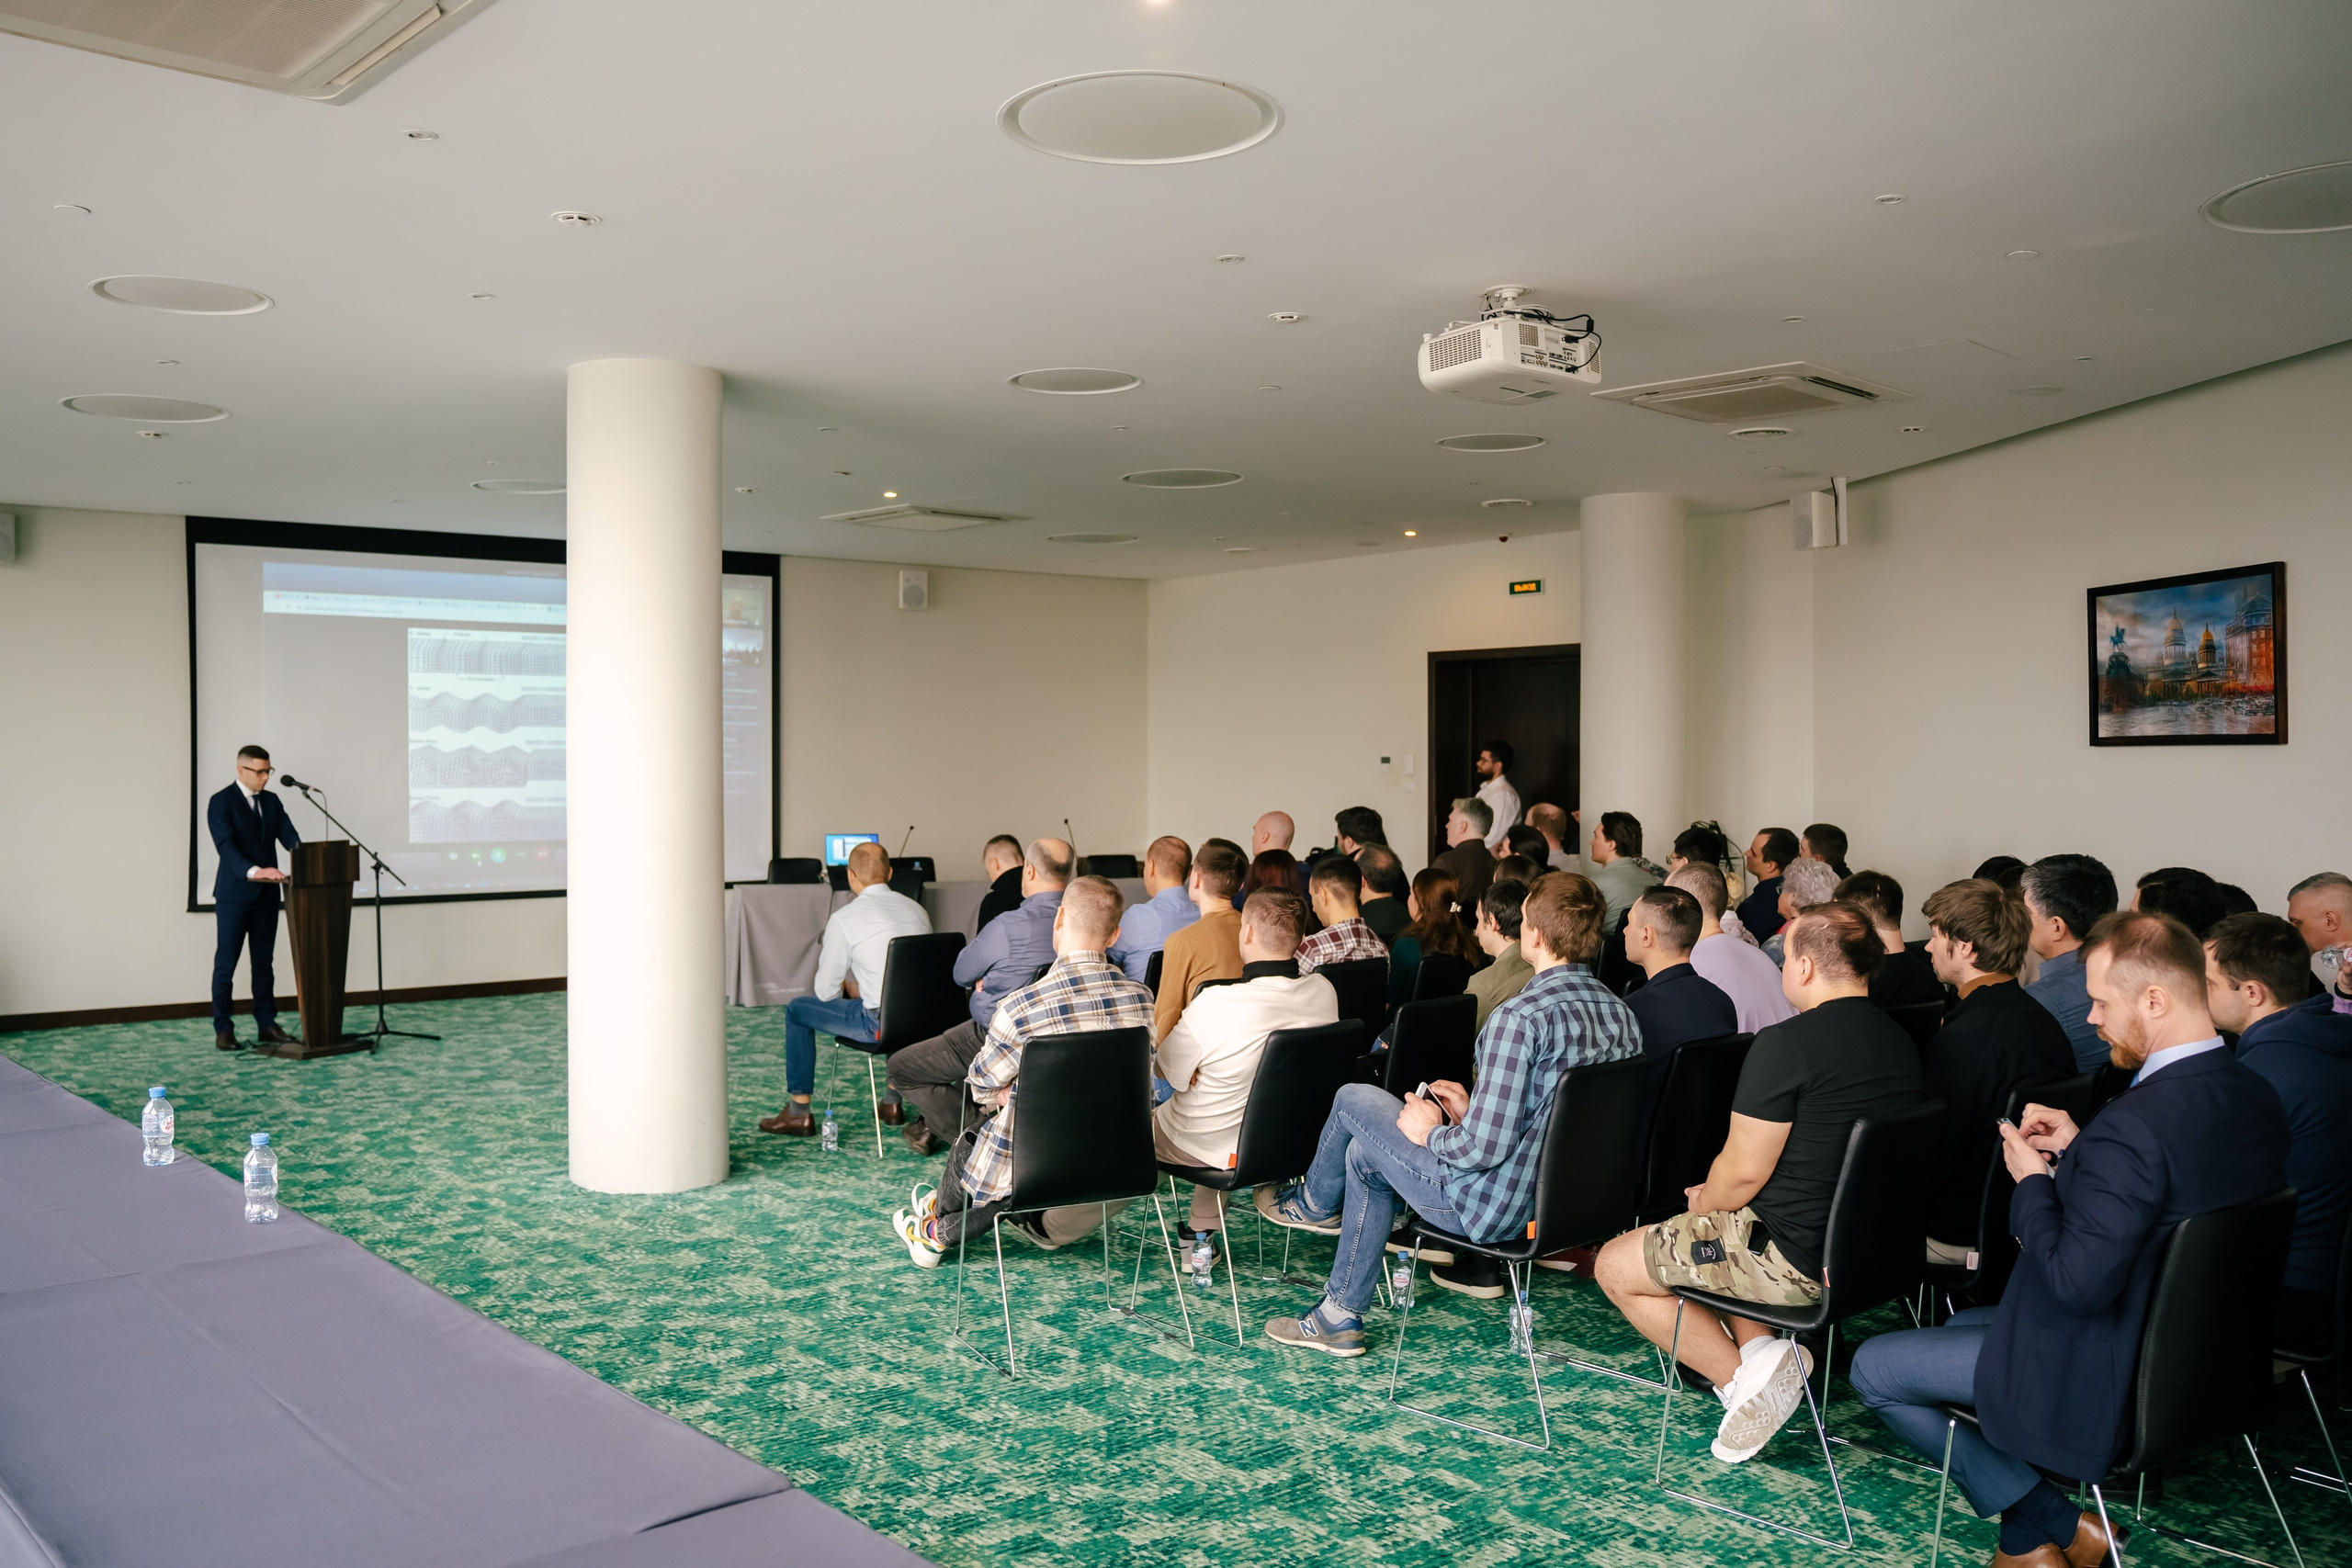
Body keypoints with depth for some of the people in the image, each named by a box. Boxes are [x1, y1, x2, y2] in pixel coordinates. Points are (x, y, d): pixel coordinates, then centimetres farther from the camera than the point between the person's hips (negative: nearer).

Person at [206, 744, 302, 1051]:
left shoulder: (272, 802, 10)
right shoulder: (221, 802, -9)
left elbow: (290, 839, 1)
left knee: (264, 962, 10)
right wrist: (253, 871, -37)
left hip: (266, 894, 6)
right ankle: (223, 1029, 8)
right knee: (225, 964, 1)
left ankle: (266, 1025, 15)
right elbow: (226, 846, -21)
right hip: (234, 895, -6)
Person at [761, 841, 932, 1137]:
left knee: (796, 1010, 14)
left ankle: (798, 1113, 21)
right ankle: (893, 1101, 42)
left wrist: (848, 988, 21)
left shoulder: (845, 918, -7)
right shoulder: (916, 909, 10)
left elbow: (825, 991, -1)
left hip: (881, 1023, -6)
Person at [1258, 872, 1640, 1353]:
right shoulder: (1621, 1014, -1)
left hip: (1495, 1205, -8)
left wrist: (1430, 1134, -7)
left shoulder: (1521, 1016, -27)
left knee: (1354, 1099, 11)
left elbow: (1486, 1146, -28)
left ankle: (1315, 1202, 42)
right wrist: (1471, 1112, 12)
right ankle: (1342, 1315, 33)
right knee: (1365, 1153, 24)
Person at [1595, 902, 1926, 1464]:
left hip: (1797, 1259, -9)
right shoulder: (1900, 1042, 7)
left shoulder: (1786, 1044, -20)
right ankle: (1761, 1346, 10)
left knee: (1615, 1265, 8)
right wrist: (1717, 1200, 19)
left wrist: (1702, 1207, 6)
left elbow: (1743, 1171, -17)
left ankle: (1742, 1373, -4)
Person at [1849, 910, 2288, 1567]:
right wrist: (2078, 1149, 3)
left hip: (2103, 1376, -10)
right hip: (2187, 1337, 10)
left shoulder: (2134, 1125, -33)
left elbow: (2077, 1283, -30)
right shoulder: (2255, 1097, -4)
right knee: (1963, 1322, 30)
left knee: (1872, 1366, 4)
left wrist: (2033, 1182, -15)